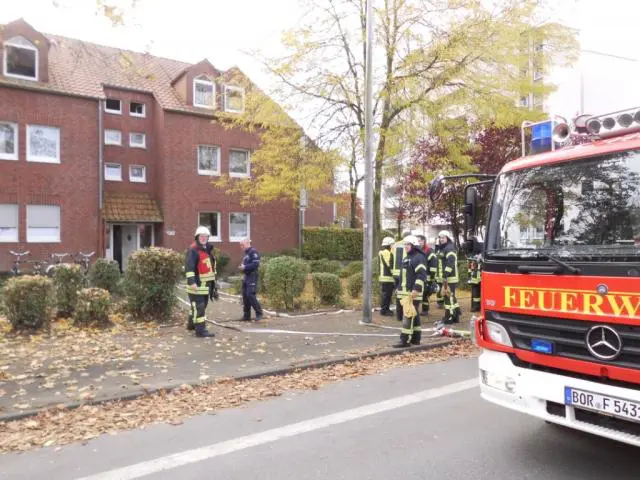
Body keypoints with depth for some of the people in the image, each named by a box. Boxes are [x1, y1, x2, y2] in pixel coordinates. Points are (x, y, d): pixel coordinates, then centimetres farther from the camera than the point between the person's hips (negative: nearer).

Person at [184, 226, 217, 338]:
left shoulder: (208, 250, 16)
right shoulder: (193, 250, -14)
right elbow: (189, 267, -22)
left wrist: (213, 282, 27)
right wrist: (191, 282, -30)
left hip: (206, 284, 10)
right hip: (197, 285, -10)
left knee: (202, 306, 19)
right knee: (199, 307, -7)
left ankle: (191, 324, 35)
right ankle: (201, 330, -4)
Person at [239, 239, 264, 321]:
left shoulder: (253, 252, -11)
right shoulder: (246, 253, 18)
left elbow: (256, 264, -21)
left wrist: (245, 267, -18)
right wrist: (242, 266, 5)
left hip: (252, 277, -10)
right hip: (246, 277, 10)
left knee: (250, 295, -15)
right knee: (245, 295, 9)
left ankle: (259, 313, -4)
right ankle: (247, 316, 16)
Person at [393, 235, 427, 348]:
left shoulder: (419, 258, -12)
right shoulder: (407, 258, 20)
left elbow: (421, 275, -21)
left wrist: (416, 290, -26)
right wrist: (400, 290, 24)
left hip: (413, 293, -10)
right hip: (405, 293, 10)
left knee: (408, 317, -9)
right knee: (414, 316, 14)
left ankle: (405, 340, -8)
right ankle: (416, 339, 20)